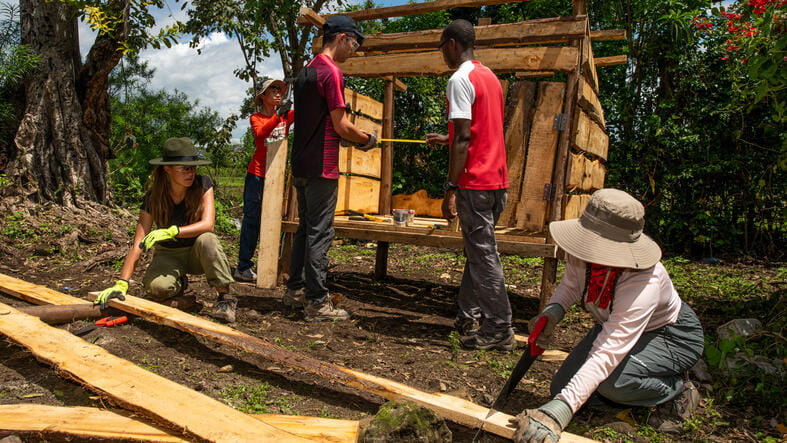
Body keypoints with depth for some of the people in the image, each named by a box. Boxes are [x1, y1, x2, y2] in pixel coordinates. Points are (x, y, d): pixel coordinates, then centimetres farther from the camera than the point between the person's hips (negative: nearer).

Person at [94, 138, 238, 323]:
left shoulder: (203, 184, -16)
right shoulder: (153, 198, -15)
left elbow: (208, 224, -27)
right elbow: (138, 244, -17)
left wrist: (171, 232, -42)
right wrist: (122, 284, -27)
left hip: (197, 253, -1)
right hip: (168, 254, 1)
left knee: (206, 240, -36)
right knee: (156, 286, -31)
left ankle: (225, 297, -21)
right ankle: (178, 285, 7)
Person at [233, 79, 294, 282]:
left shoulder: (287, 115, 13)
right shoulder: (256, 118, 2)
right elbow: (260, 133, -19)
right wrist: (278, 116, -31)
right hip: (257, 175, -4)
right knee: (252, 218, -5)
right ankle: (243, 267, -2)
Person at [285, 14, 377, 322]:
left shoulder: (305, 72, 16)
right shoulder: (332, 72, -13)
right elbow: (341, 126, -15)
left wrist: (350, 139, 18)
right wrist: (367, 140, 2)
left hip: (301, 166, 9)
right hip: (321, 168, -9)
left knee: (304, 229, 16)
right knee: (319, 234, -5)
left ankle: (294, 290, 24)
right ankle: (316, 302, 2)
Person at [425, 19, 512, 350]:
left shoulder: (460, 80, -11)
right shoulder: (490, 77, 17)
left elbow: (464, 139, -18)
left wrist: (451, 189, -18)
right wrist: (447, 140, 35)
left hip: (475, 183, -9)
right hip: (497, 181, 9)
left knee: (483, 255, -4)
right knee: (478, 250, 15)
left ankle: (499, 331, 3)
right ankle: (468, 317, 24)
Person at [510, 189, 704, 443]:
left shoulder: (643, 282, -42)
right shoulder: (585, 253, -24)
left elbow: (608, 353, -51)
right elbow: (571, 285, -1)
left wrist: (558, 411, -60)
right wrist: (552, 311, -25)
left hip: (672, 335, -6)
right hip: (612, 325, 7)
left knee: (612, 380, -36)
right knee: (561, 388, -1)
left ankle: (675, 389, -2)